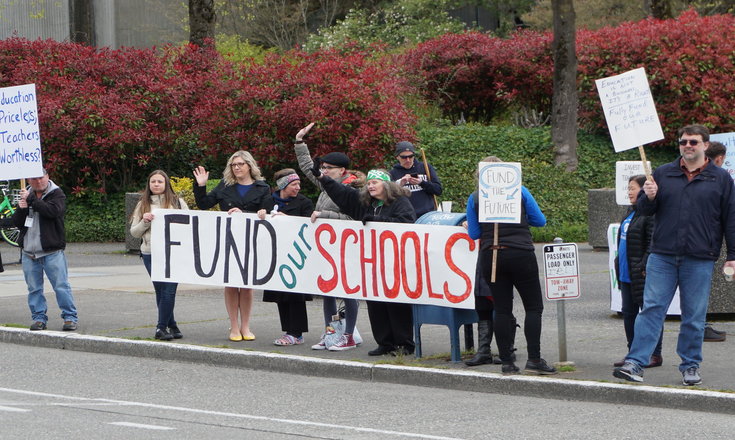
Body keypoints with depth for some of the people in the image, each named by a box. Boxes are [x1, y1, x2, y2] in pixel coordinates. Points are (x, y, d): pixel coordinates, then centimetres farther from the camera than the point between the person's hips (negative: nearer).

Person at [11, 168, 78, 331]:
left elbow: (53, 211, -22)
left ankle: (70, 317, -1)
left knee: (61, 286, -6)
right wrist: (21, 209, -7)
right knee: (34, 288, 7)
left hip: (52, 252, -5)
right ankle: (39, 318, 15)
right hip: (29, 252, 5)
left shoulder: (57, 194, 0)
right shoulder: (26, 194, 15)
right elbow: (17, 223, 13)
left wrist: (31, 200, -17)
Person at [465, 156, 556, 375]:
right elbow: (540, 220, 6)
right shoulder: (519, 192, 1)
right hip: (521, 255, -2)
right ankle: (534, 359, -6)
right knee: (533, 306, 3)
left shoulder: (475, 199, 3)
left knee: (502, 309, 6)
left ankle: (507, 362, 5)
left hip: (490, 256, 2)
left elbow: (474, 234, 5)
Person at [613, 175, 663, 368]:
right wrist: (619, 264, 19)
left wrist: (644, 267, -23)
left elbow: (653, 244, -20)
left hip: (642, 274, -10)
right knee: (628, 313, 13)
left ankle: (655, 354, 4)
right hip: (627, 274, 10)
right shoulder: (632, 212, 16)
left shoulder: (651, 214, -16)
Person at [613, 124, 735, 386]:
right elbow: (643, 210, 13)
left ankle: (690, 366, 15)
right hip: (663, 255, 1)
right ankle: (635, 363, -8)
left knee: (694, 316, 4)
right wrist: (648, 198, -10)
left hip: (700, 259, -1)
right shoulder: (662, 174, 10)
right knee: (651, 309, -4)